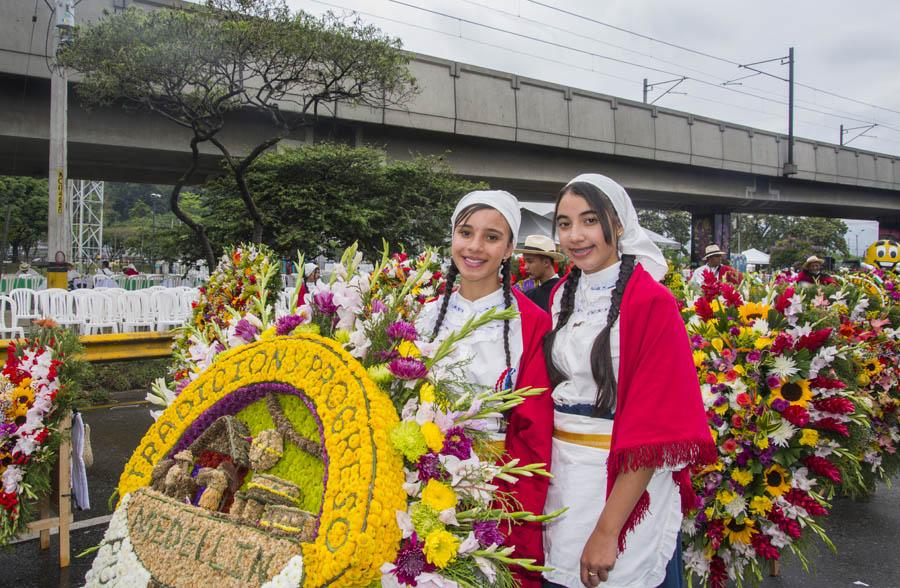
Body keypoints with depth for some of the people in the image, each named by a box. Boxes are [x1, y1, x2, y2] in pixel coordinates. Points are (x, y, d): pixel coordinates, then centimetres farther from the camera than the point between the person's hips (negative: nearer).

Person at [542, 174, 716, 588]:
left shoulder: (651, 302, -15)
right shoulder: (562, 295, 5)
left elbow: (654, 426, -17)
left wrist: (607, 530, -19)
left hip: (626, 482, -6)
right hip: (561, 478, 6)